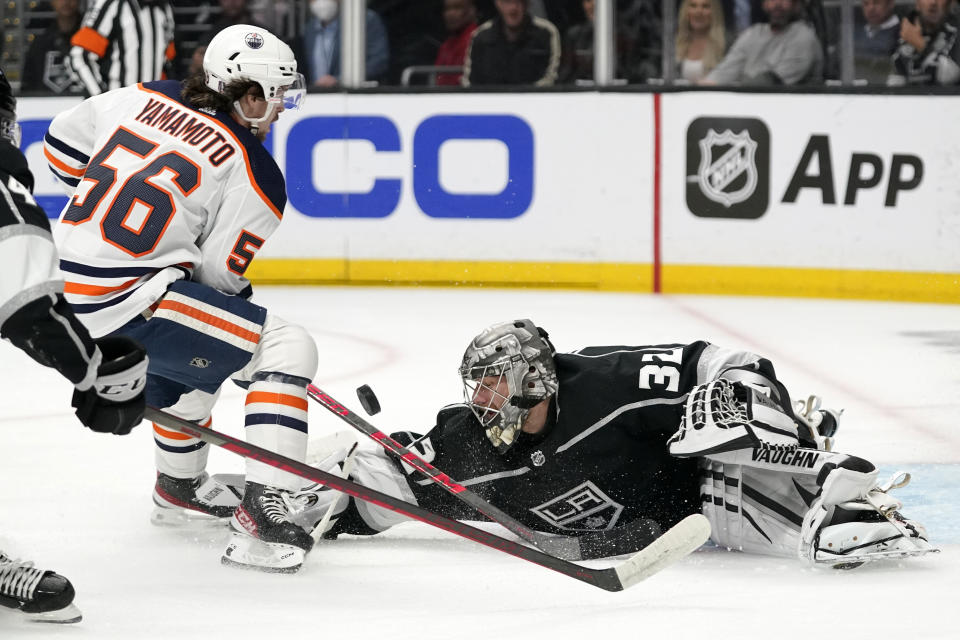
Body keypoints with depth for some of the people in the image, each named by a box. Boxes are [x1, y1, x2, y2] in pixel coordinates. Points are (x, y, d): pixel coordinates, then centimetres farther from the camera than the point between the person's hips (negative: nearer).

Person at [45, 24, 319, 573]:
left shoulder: (141, 97, 9)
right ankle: (261, 514, -18)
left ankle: (180, 488, 49)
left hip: (64, 281, 8)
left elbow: (62, 142, 22)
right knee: (288, 347, -7)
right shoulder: (257, 176, -8)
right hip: (128, 301, -8)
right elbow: (218, 275, -5)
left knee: (190, 348, 35)